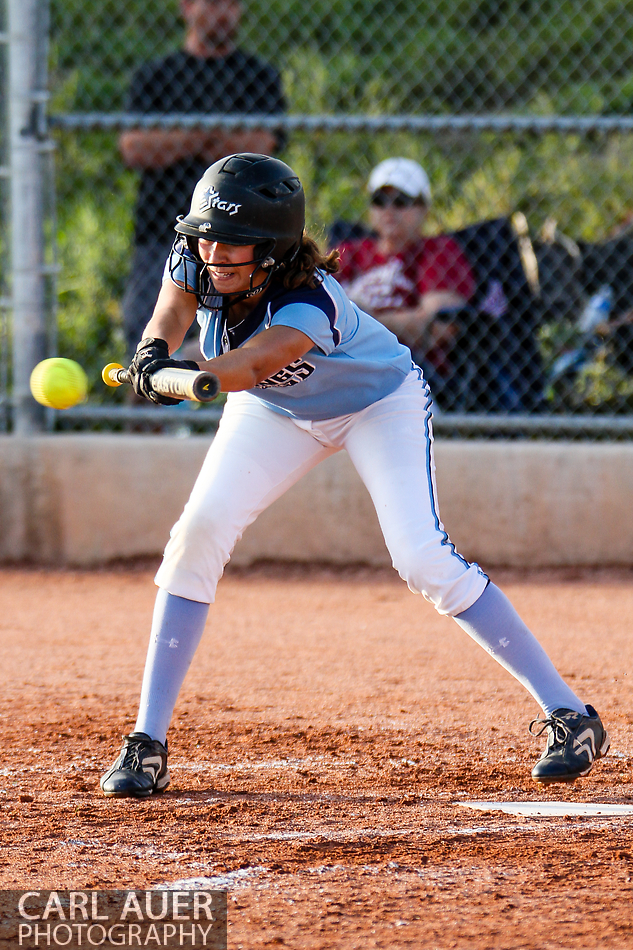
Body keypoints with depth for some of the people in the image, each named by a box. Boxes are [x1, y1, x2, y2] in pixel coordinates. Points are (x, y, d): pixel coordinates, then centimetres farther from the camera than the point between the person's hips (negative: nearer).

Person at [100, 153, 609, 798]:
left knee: (423, 559, -21)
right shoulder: (195, 258, -22)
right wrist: (154, 356, -61)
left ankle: (568, 714, -11)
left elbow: (246, 366, -56)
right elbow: (171, 314, -37)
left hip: (378, 401, -5)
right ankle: (147, 743, -10)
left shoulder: (309, 303, -40)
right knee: (199, 530, -14)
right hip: (277, 412, 5)